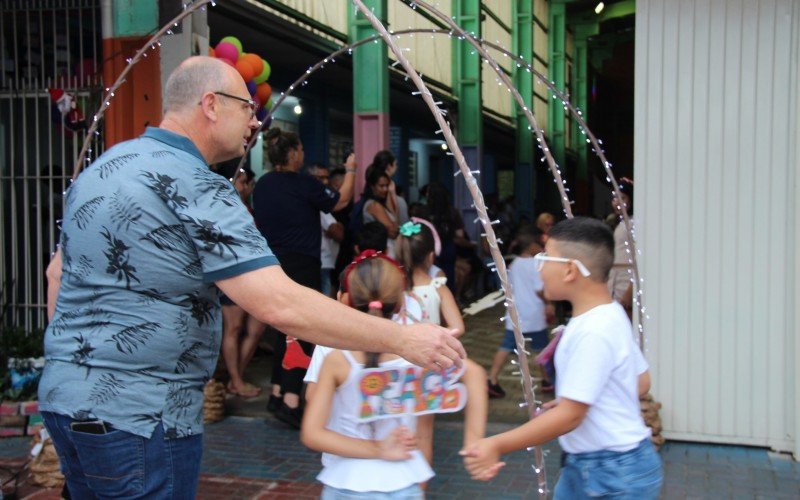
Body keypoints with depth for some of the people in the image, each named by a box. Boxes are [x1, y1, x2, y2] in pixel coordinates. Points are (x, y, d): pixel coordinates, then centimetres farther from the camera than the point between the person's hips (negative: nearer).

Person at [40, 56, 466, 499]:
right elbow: (281, 307, -28)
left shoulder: (99, 168, 10)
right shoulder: (195, 188, -19)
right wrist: (400, 339, -22)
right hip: (136, 417, -9)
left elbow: (58, 273, 20)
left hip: (64, 396, 9)